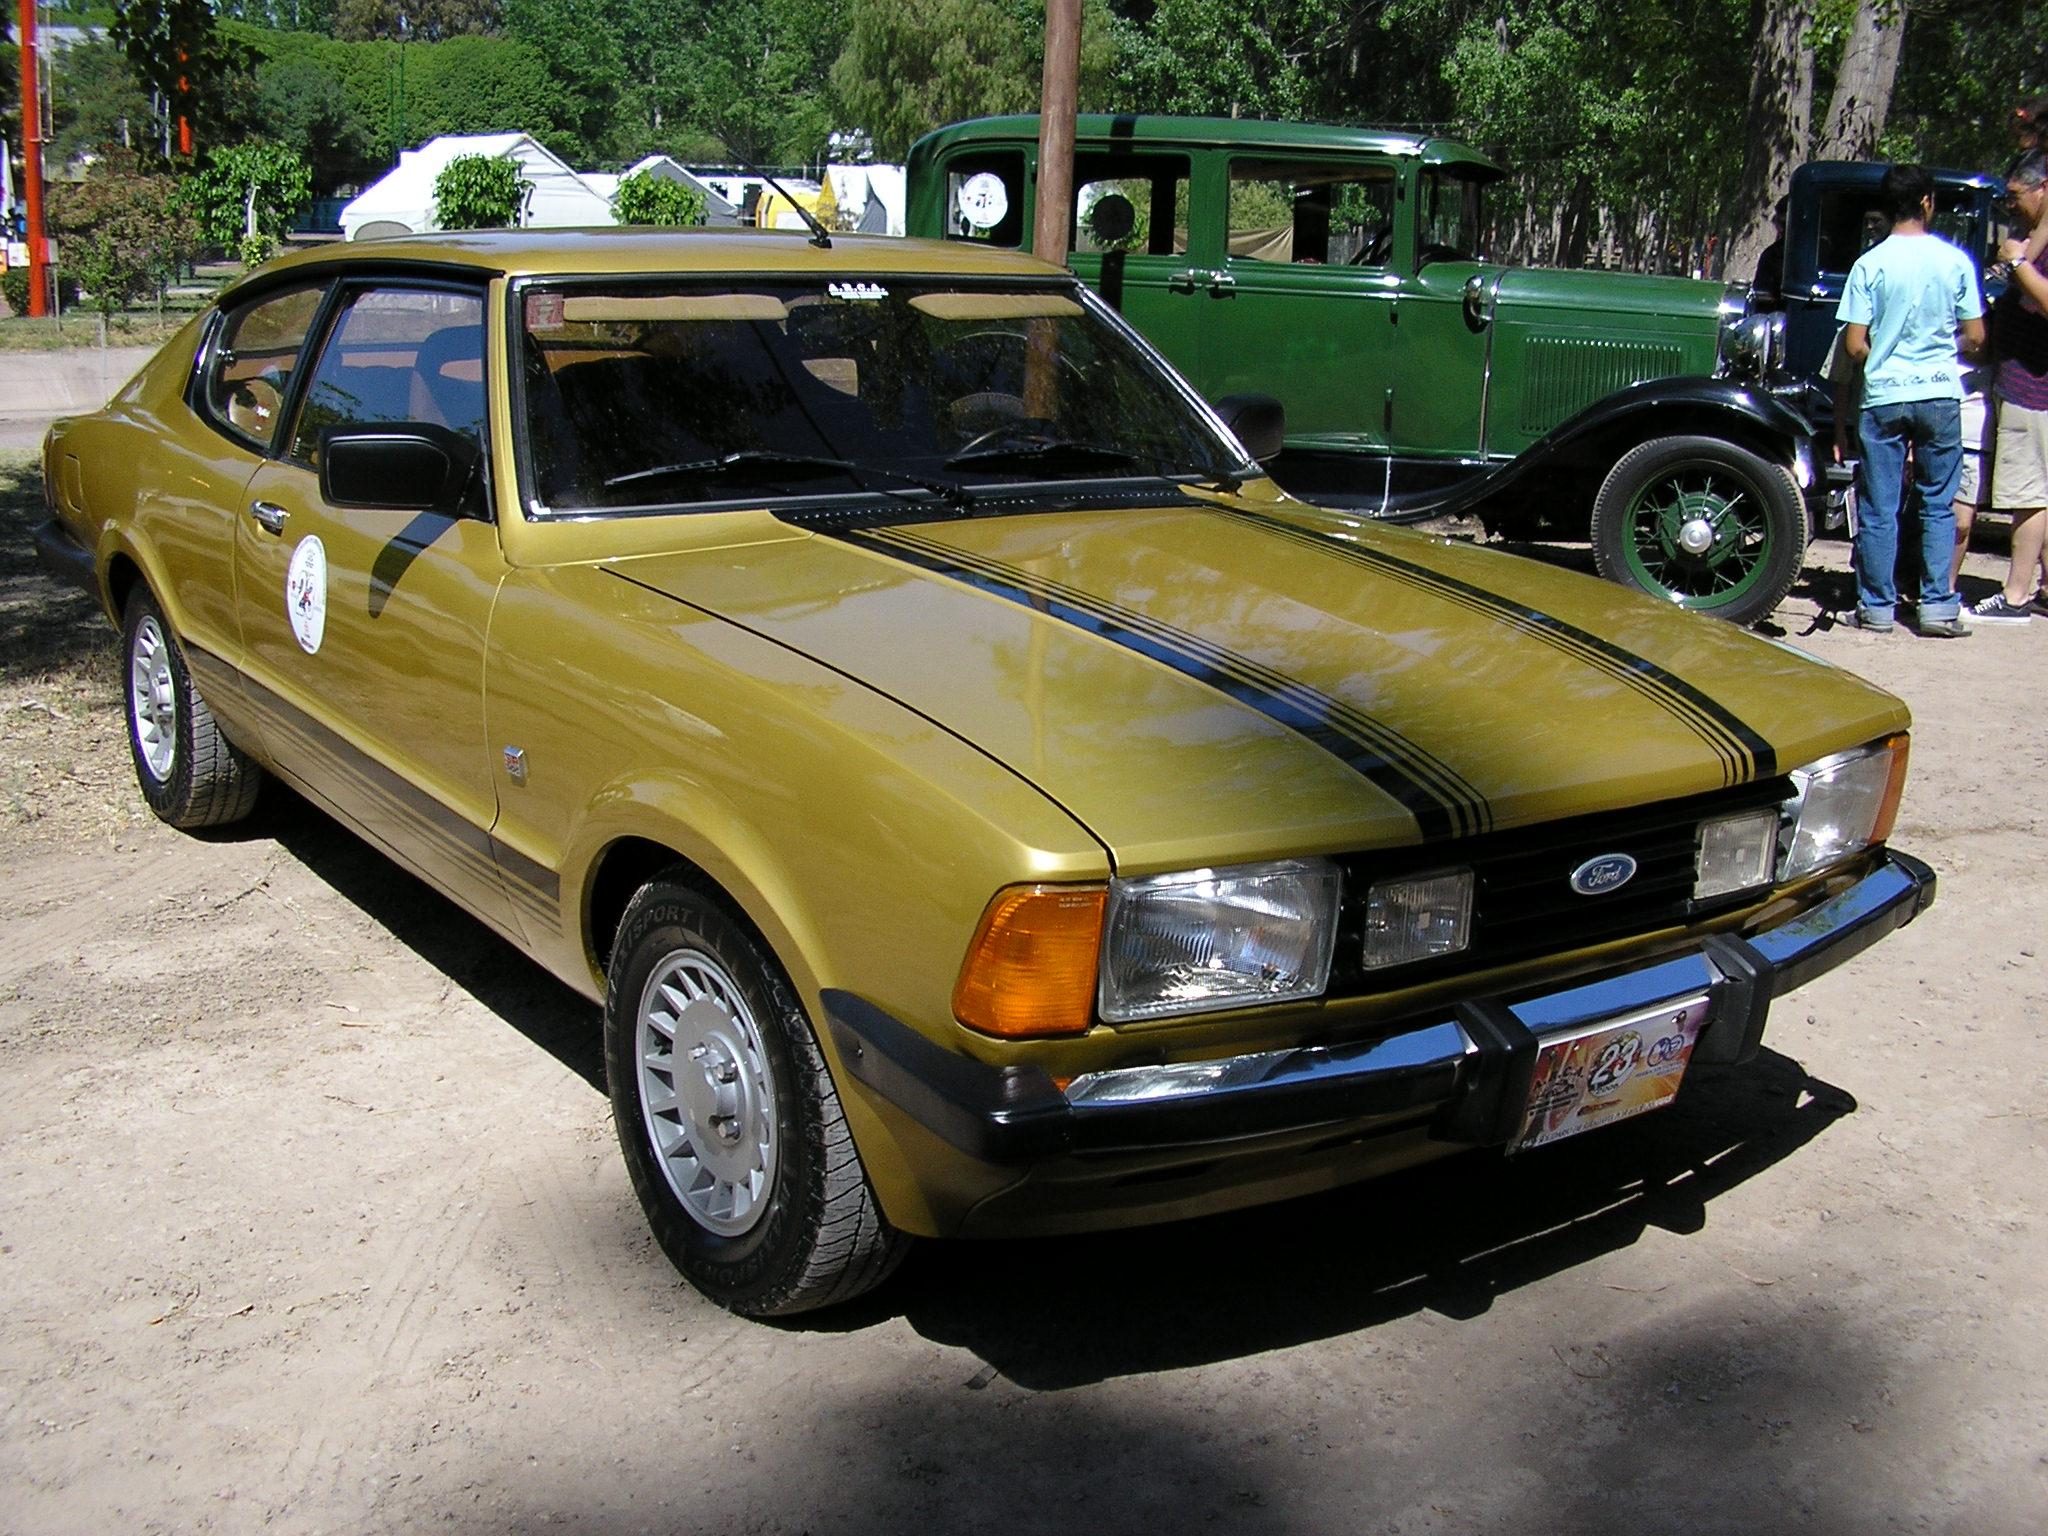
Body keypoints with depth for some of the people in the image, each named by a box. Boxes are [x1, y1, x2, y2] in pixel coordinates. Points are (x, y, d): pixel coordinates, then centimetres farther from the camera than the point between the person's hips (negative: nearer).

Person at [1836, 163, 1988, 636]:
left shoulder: (1870, 263, -6)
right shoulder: (1955, 260, -2)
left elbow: (1854, 345, -7)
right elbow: (1975, 339, 2)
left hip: (1883, 397, -1)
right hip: (1940, 395, 1)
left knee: (1879, 509, 6)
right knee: (1939, 505, 9)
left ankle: (1877, 606, 11)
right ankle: (1939, 607, 7)